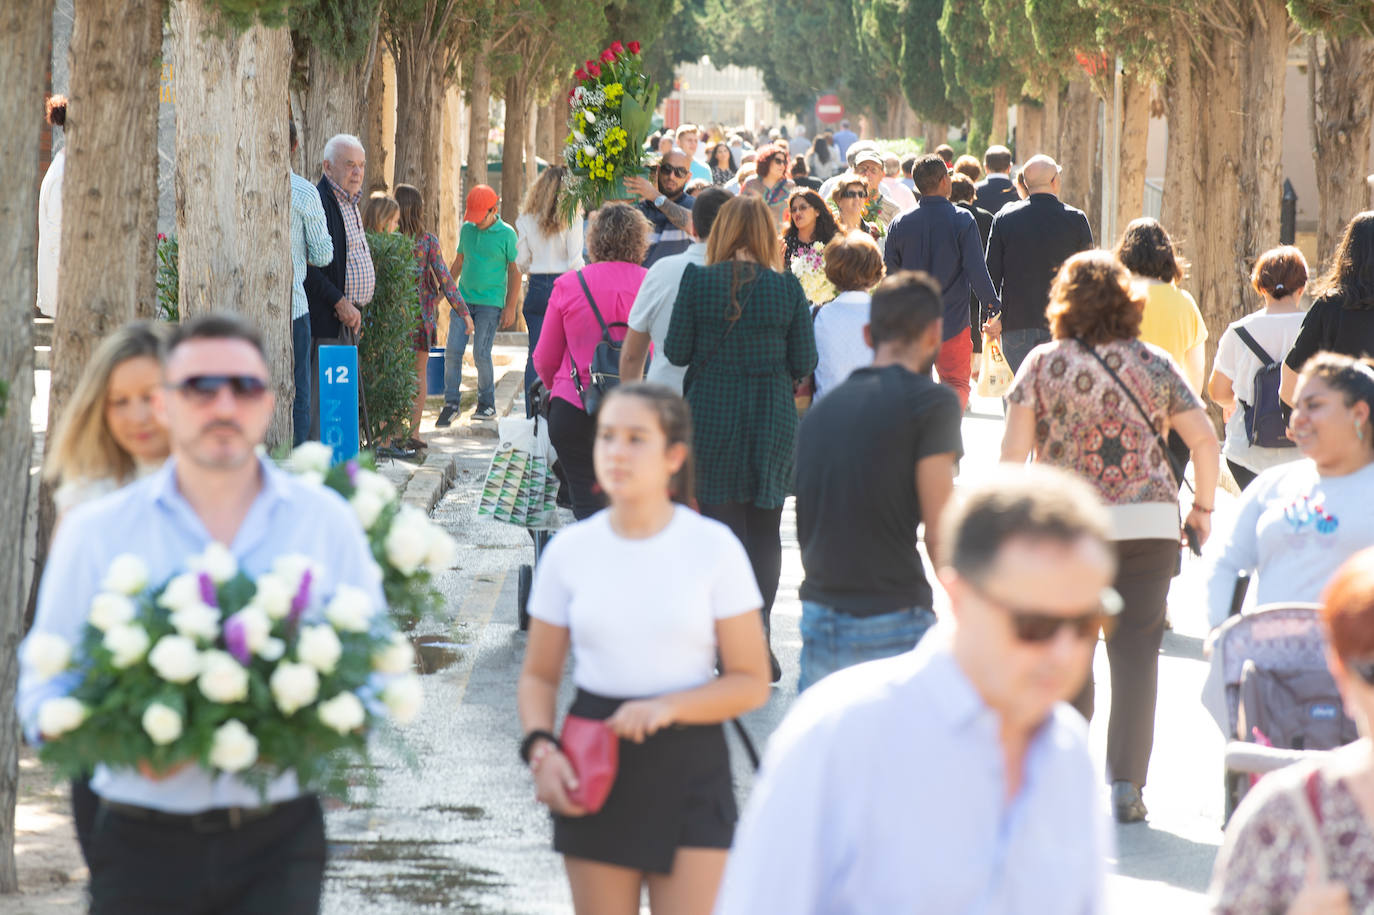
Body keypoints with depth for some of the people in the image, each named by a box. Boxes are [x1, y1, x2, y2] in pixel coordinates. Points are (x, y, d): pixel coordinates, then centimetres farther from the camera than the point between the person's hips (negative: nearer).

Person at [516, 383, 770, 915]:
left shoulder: (712, 547, -3)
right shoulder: (570, 551, 3)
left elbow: (751, 683, -2)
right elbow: (539, 675, 10)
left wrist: (668, 707, -18)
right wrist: (541, 748, -10)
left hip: (689, 764, -2)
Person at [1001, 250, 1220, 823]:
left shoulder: (1042, 364, 1)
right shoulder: (1155, 364, 5)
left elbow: (1013, 449, -4)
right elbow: (1205, 440, 2)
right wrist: (1203, 506, 14)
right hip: (1150, 522, 0)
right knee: (1136, 651, 1)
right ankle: (1126, 783, -4)